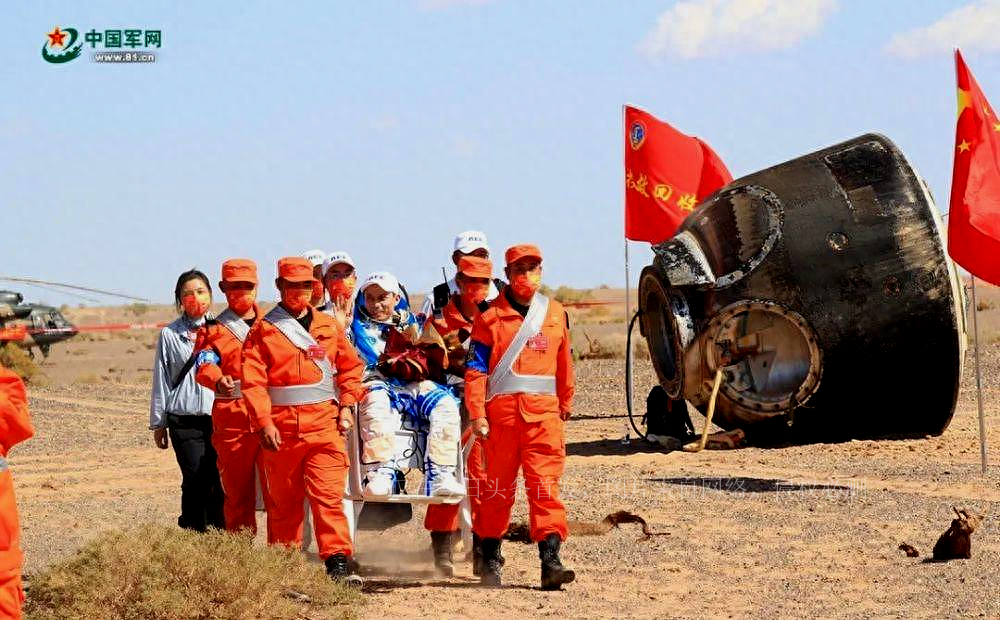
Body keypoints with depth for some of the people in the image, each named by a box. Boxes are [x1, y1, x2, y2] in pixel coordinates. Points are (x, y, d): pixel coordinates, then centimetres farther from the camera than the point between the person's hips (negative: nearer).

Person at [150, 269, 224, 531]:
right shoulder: (169, 335, 7)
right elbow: (161, 381, 11)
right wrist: (158, 423, 11)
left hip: (219, 418, 1)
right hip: (185, 420, -1)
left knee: (221, 483, -3)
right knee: (196, 482, -7)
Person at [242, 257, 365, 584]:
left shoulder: (329, 326, 12)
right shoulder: (263, 330, 3)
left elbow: (351, 366, 17)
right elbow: (253, 380, -3)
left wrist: (346, 406, 5)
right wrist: (264, 422, -13)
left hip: (324, 422, 1)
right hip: (281, 425, -1)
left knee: (328, 493, -11)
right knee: (283, 501, 8)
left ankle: (339, 561, -15)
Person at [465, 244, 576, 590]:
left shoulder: (555, 314, 11)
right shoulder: (491, 317, 2)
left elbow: (564, 362, 22)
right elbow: (475, 369, -1)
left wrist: (565, 402, 30)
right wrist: (477, 414, -8)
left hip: (544, 411, 1)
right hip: (501, 410, -1)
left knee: (545, 484, -7)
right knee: (499, 486, 8)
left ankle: (550, 561, -12)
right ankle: (490, 560, 21)